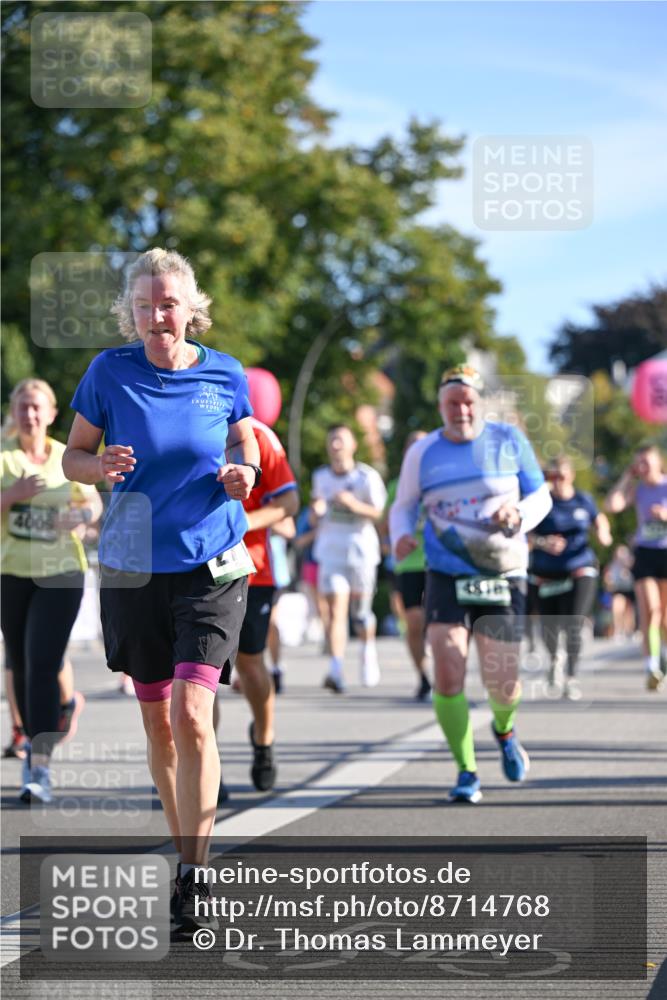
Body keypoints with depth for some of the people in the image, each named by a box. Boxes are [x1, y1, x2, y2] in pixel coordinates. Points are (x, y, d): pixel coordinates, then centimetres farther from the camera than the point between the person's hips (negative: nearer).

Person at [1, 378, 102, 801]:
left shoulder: (68, 459, 1)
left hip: (60, 574, -2)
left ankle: (40, 766, -14)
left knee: (42, 665, -13)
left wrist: (82, 514, -8)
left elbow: (94, 502, 14)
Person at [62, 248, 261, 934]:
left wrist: (242, 471, -7)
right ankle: (185, 846, 28)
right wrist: (101, 466, -17)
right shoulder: (110, 371, -3)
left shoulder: (223, 374, -1)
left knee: (191, 716, -15)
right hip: (132, 567, 2)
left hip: (211, 567, -1)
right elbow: (73, 457, 5)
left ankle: (191, 878, -12)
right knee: (157, 723, 9)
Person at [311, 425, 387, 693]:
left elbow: (377, 512, -6)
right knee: (335, 610, -12)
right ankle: (336, 670, -21)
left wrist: (354, 504, -22)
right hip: (330, 552, 2)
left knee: (361, 610, 8)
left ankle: (368, 650, 39)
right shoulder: (320, 476, 8)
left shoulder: (367, 477, -4)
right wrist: (316, 509, -2)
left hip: (360, 548, -2)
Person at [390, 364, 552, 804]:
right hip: (447, 576, 0)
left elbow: (541, 496, 7)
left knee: (502, 683, -1)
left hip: (502, 575, 0)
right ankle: (467, 772, 2)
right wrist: (401, 536, -10)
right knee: (448, 676, -15)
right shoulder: (423, 453, 3)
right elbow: (404, 507, 12)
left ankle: (504, 729, 37)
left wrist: (519, 515, -15)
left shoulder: (509, 441, 1)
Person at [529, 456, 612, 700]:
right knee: (550, 630, 5)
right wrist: (543, 543, -24)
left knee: (573, 626, -14)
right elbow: (528, 535, -5)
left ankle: (572, 678, -3)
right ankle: (555, 659, 39)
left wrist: (603, 533, -2)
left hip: (579, 571, 0)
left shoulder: (583, 501, 3)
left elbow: (600, 520, 20)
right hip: (546, 574, 0)